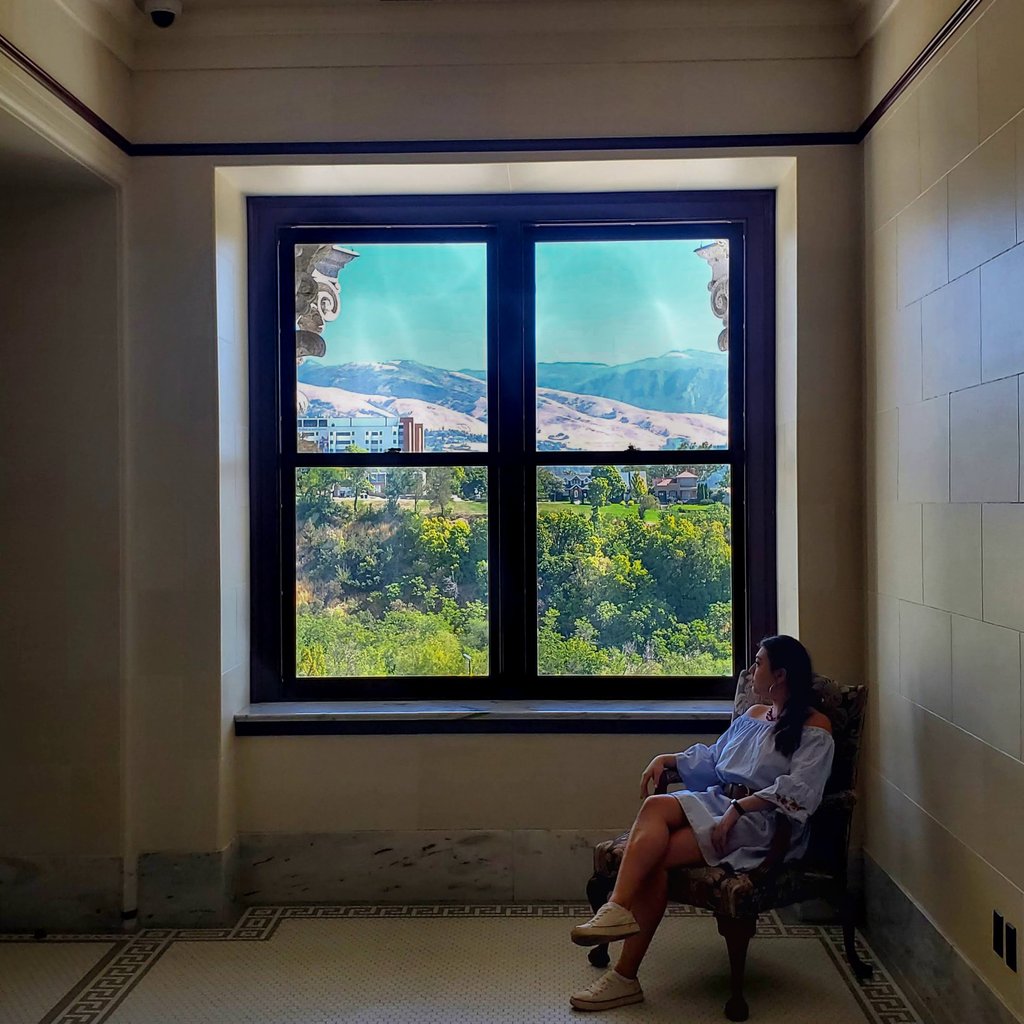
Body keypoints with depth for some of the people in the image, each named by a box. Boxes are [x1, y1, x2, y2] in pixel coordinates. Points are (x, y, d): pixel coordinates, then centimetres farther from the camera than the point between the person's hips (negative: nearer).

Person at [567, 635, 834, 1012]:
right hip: (718, 803, 7)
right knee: (656, 805, -27)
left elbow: (798, 790, -15)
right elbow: (712, 759, 31)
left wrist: (740, 807, -23)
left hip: (762, 822, -7)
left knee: (655, 856, -27)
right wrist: (668, 759, 15)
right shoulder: (753, 714, 25)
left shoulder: (814, 727, 0)